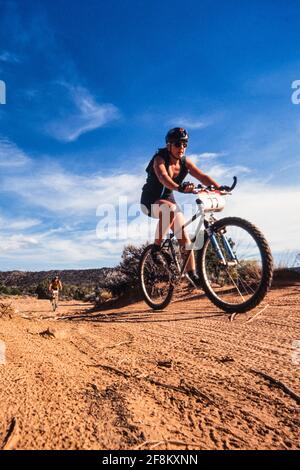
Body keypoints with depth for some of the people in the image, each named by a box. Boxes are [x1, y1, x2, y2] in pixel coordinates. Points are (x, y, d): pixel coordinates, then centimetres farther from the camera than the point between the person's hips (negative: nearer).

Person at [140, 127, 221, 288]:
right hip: (151, 202, -6)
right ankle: (156, 247, -24)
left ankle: (191, 274, 6)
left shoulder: (185, 162, -5)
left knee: (184, 235, -4)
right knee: (170, 208, -39)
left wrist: (219, 187, -35)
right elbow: (163, 178, -42)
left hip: (168, 200, 6)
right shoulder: (159, 159, -21)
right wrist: (180, 188, -62)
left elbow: (202, 176, -17)